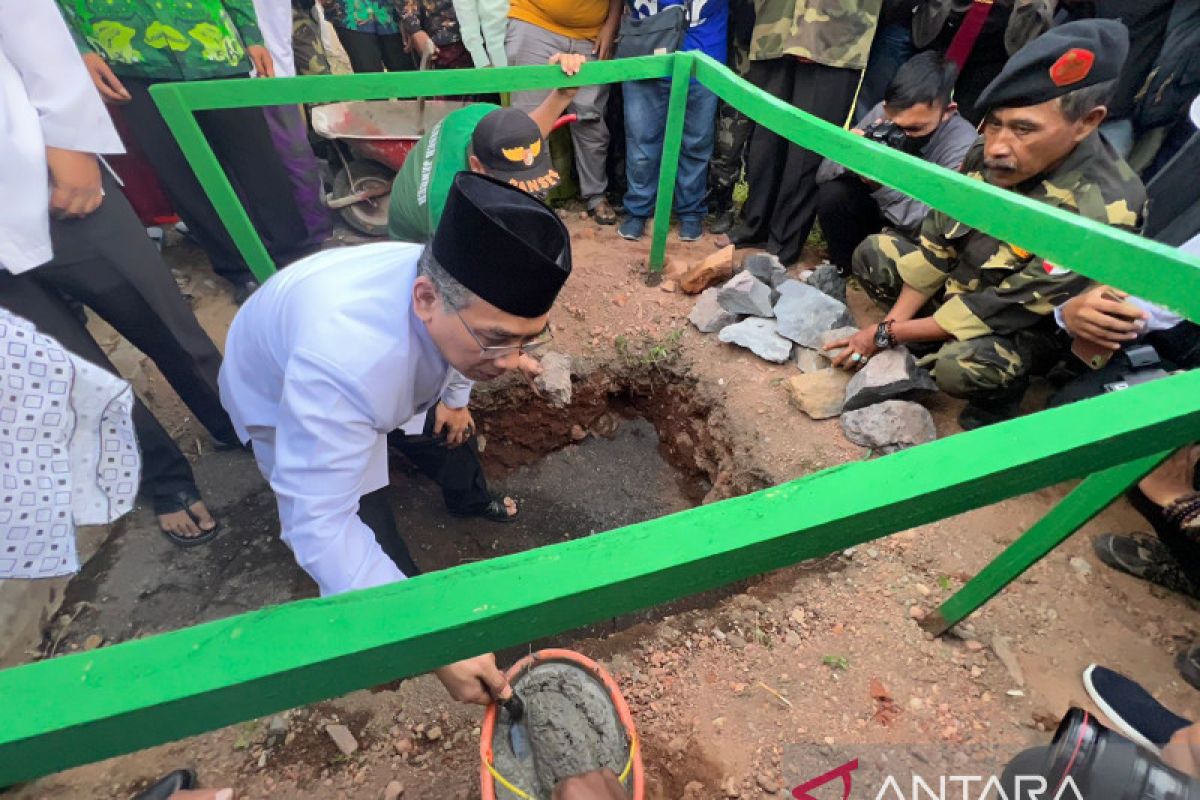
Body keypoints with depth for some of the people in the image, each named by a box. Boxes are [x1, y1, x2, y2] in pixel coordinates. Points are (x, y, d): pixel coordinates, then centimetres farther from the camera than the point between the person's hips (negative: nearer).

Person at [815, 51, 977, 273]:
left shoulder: (963, 147, -26)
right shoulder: (881, 113, -15)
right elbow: (824, 174, -11)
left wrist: (885, 184, -40)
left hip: (917, 246, -4)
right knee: (832, 194, -19)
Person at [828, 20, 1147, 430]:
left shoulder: (1099, 214, -32)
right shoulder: (988, 155, -14)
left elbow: (1000, 310, -29)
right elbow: (934, 246, -7)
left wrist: (885, 334, -27)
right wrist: (892, 324, -15)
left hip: (1033, 327, -6)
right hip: (963, 286, 6)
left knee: (959, 367, -36)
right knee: (874, 254, -7)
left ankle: (1001, 390, 0)